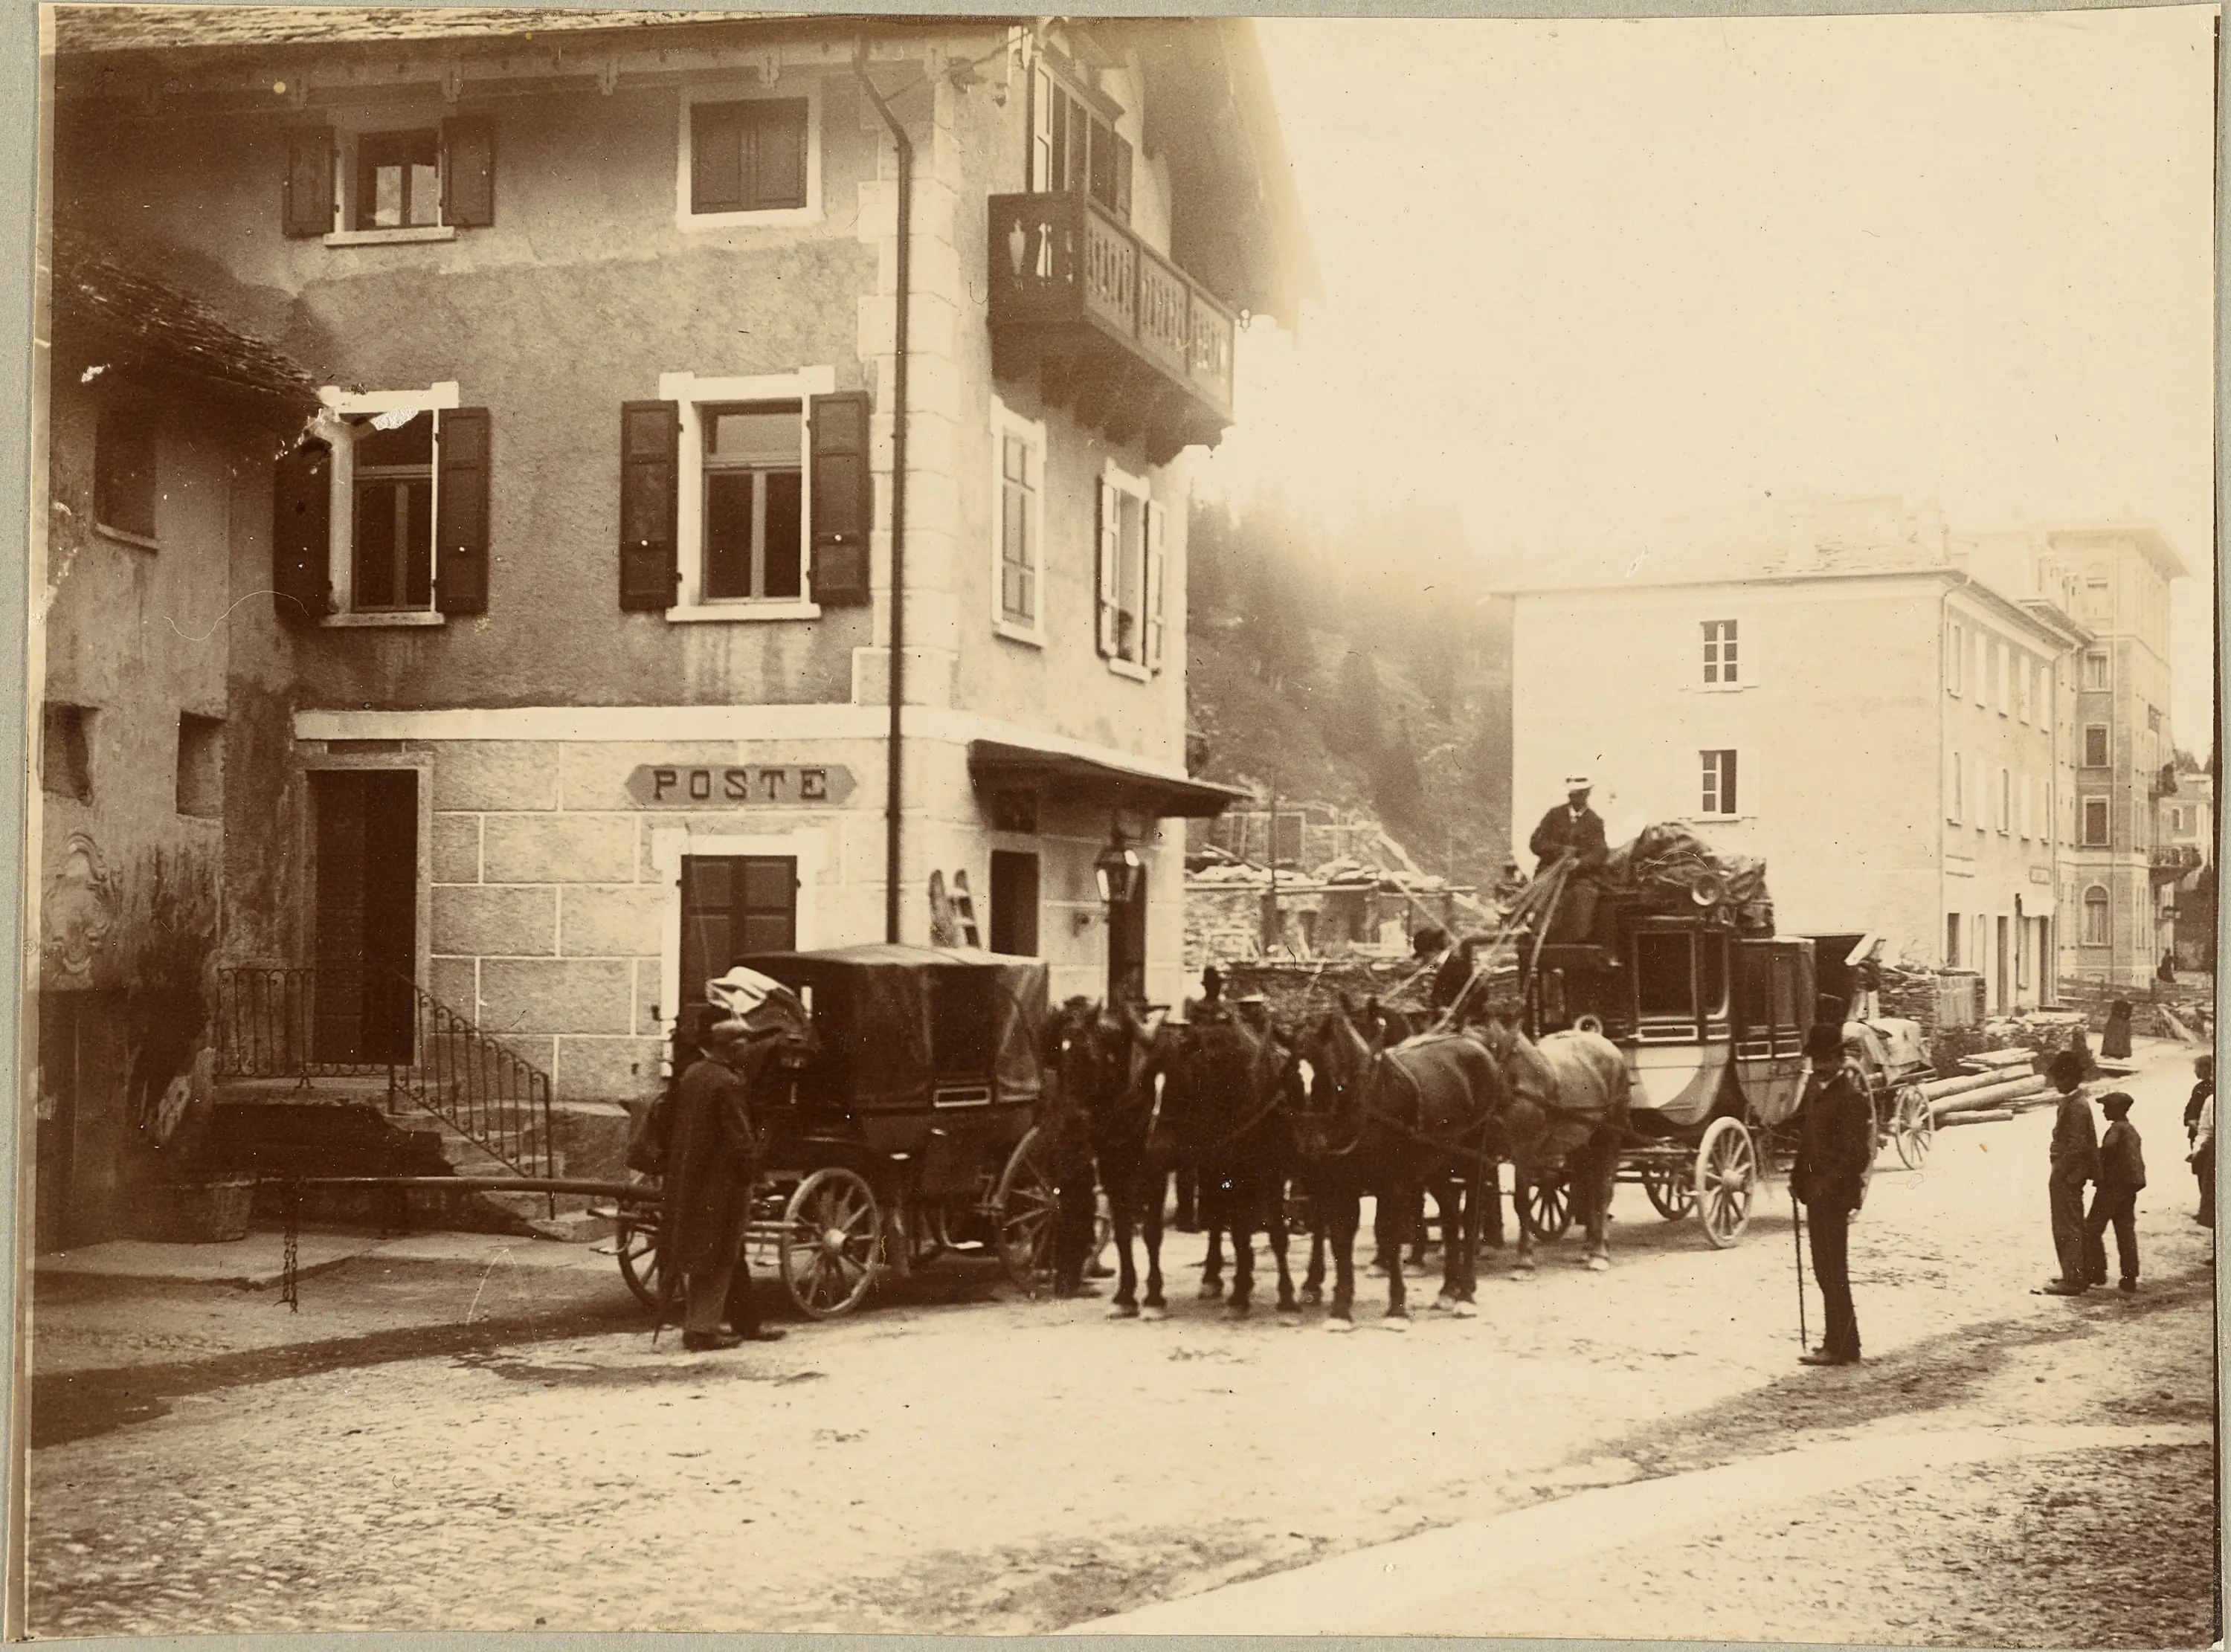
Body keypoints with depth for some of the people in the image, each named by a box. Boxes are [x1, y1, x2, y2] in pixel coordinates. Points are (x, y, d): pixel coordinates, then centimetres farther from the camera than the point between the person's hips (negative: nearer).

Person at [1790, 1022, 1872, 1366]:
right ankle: (1838, 1342, 24)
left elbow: (1858, 1155, -20)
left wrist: (1827, 1187, -22)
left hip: (1836, 1195, -9)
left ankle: (1841, 1347, 2)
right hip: (1817, 1193, 9)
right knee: (1824, 1270, 15)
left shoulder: (1850, 1099, -15)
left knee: (1833, 1270, -4)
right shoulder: (1814, 1086, 11)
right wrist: (1798, 1177, 10)